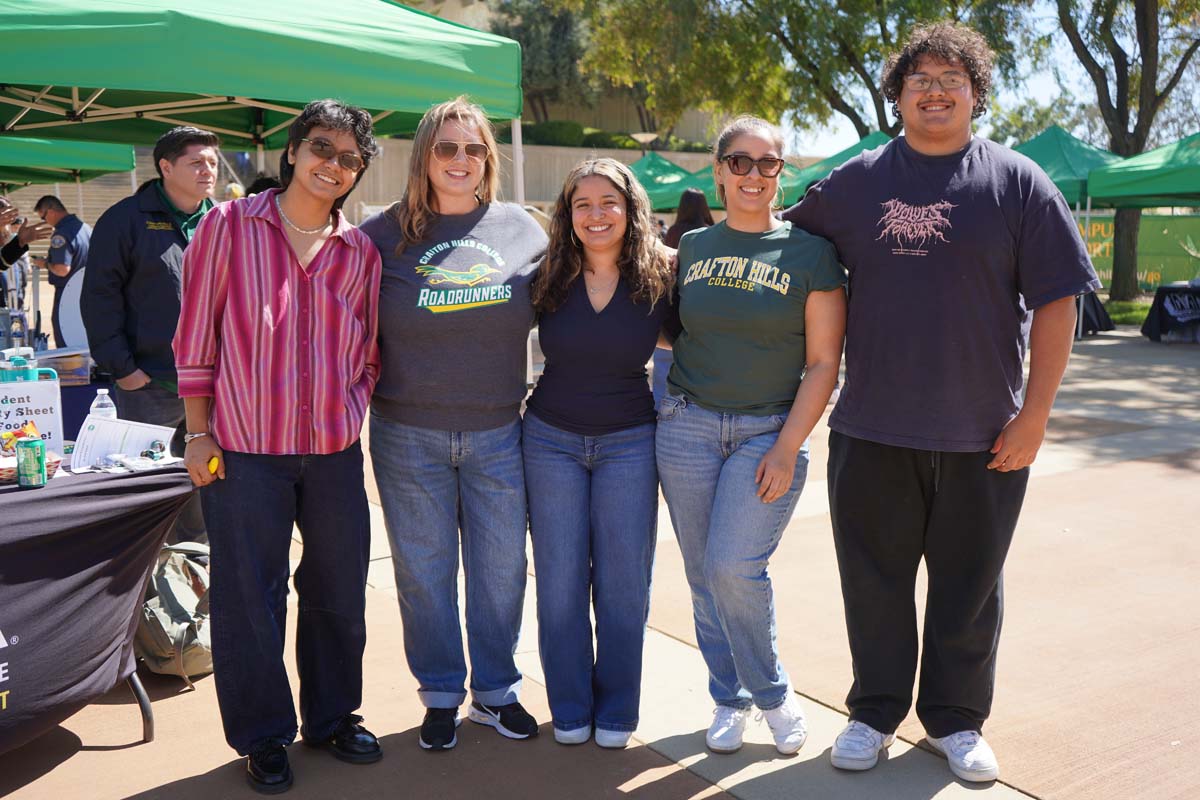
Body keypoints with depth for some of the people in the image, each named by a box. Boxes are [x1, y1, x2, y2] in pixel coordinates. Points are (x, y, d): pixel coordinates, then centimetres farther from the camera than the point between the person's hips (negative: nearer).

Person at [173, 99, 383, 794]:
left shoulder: (360, 252, 7)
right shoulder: (228, 225, -1)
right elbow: (197, 336, -1)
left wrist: (352, 417, 2)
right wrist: (200, 433, -3)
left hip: (334, 451, 3)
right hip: (244, 450, -3)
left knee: (339, 592, 13)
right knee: (250, 599, 7)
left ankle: (333, 717, 33)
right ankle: (263, 737, 26)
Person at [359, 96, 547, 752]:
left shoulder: (522, 230, 4)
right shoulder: (385, 234, -1)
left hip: (499, 433, 1)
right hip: (409, 434, -1)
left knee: (501, 569, 10)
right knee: (424, 572, 10)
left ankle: (497, 691, 30)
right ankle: (441, 694, 29)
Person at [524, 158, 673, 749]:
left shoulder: (659, 279, -5)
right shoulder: (547, 280, -3)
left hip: (628, 444, -1)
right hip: (551, 440, 1)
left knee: (622, 583, 5)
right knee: (560, 581, 7)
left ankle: (616, 711, 23)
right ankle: (570, 709, 24)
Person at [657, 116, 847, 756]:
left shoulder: (810, 253, -2)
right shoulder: (692, 247, 8)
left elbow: (823, 362, -5)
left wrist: (787, 449, -11)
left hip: (770, 432, -3)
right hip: (688, 427, 4)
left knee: (734, 568, -13)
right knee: (703, 577, 7)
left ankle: (773, 694, 13)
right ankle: (730, 701, 27)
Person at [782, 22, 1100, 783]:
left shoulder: (1017, 182, 1)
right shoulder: (854, 182, 5)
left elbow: (1056, 303, -1)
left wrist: (1035, 414, -6)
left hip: (983, 437, 0)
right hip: (872, 432, 1)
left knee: (969, 586, 13)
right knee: (875, 581, 11)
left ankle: (956, 719, 32)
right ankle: (876, 712, 30)